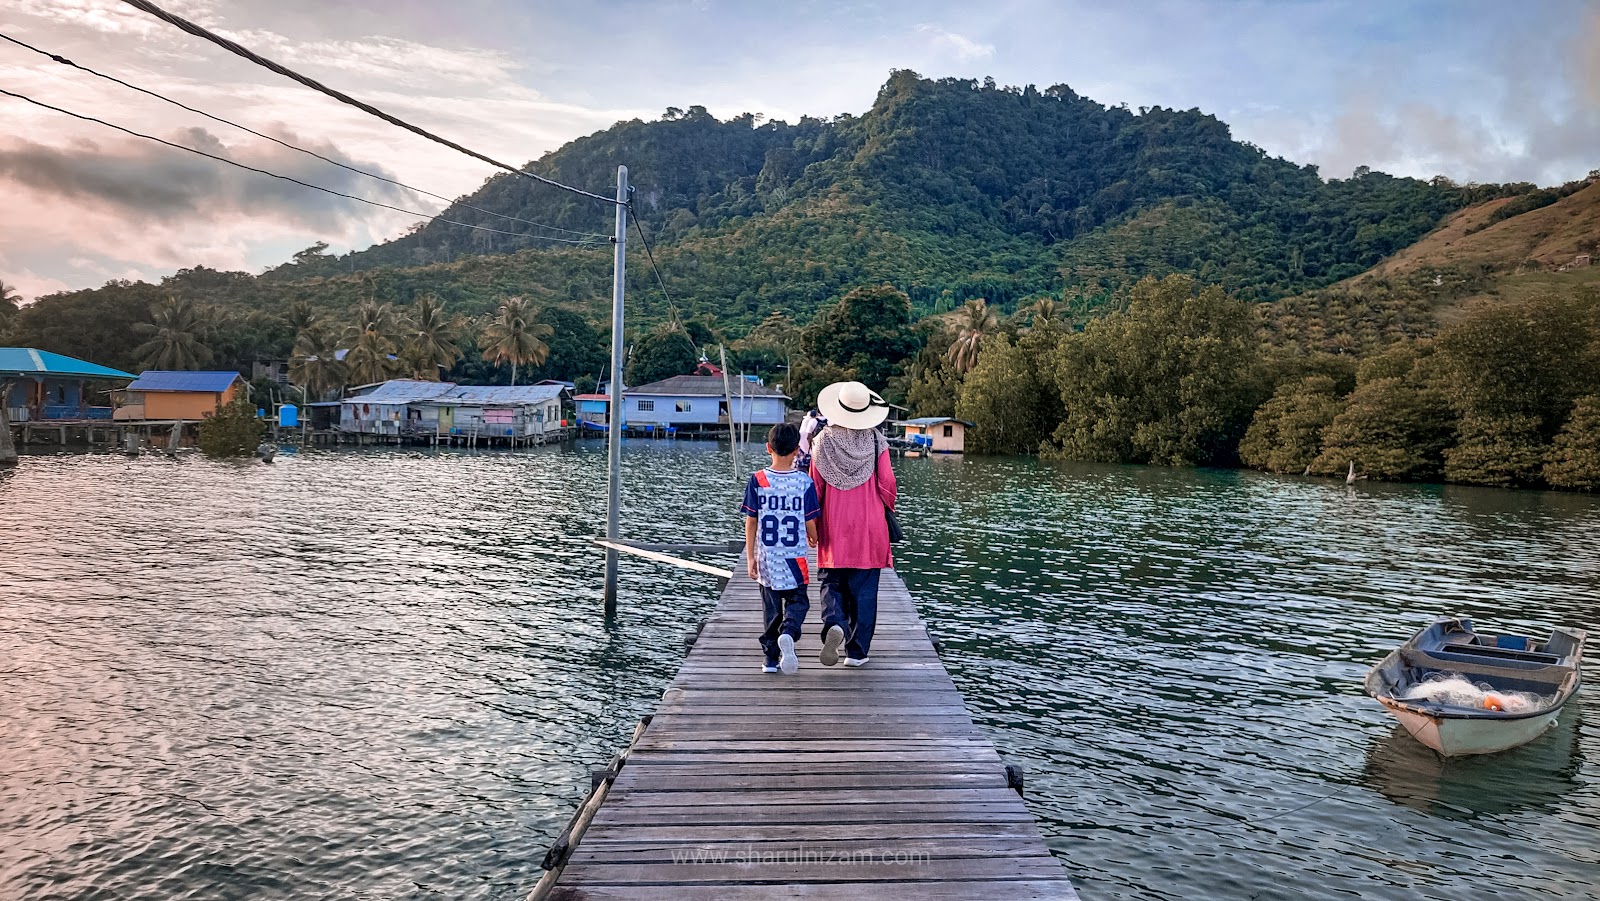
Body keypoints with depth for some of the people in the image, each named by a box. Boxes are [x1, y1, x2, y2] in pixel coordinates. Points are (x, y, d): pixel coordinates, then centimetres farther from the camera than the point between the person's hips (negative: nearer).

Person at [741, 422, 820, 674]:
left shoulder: (757, 480, -5)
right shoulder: (804, 482, -7)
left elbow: (750, 522, -3)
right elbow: (810, 523, -3)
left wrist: (750, 557, 5)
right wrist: (813, 540, 20)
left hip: (766, 558, 1)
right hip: (794, 558, -1)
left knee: (771, 607, 14)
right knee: (797, 601, 12)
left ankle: (771, 657, 17)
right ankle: (788, 634, -17)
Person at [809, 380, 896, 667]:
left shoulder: (823, 441, -2)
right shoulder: (875, 441, -5)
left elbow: (815, 487, 1)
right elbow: (886, 485, -5)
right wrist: (888, 510, 15)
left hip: (834, 529, 0)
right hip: (869, 529, 0)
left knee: (831, 583, 12)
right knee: (864, 590, 8)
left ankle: (834, 624, -17)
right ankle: (857, 651, 11)